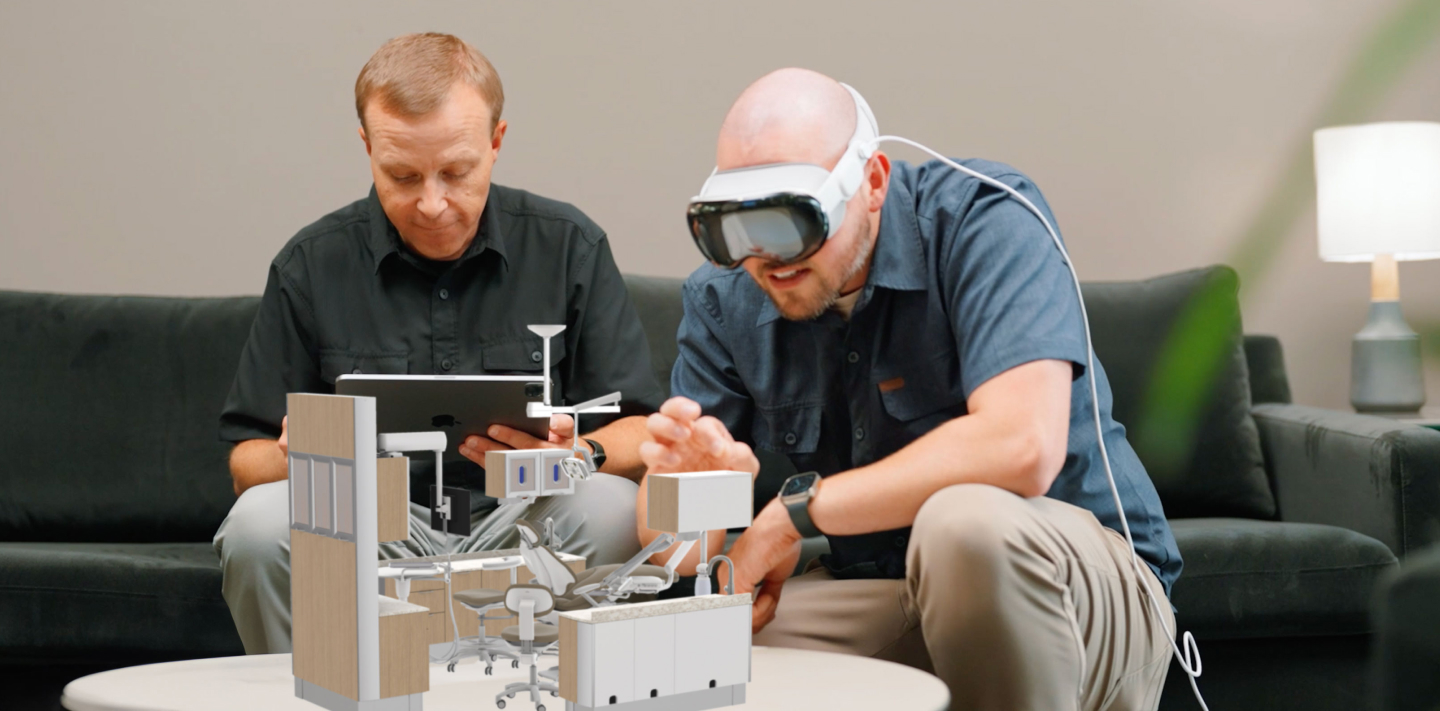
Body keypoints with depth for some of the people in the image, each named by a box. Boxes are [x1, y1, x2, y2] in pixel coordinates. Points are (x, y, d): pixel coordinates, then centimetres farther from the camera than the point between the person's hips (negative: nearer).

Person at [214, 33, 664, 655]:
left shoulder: (569, 246, 2)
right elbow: (247, 459, 6)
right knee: (260, 521, -28)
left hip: (517, 523, 0)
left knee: (613, 510, -31)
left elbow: (643, 434, 0)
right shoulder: (312, 265, 4)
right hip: (369, 530, 0)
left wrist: (578, 455, -24)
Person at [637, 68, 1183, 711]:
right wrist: (689, 486, -29)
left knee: (964, 520, -36)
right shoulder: (724, 299, -2)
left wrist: (795, 512, -24)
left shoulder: (983, 217, -17)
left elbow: (1022, 448, -32)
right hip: (881, 596, 4)